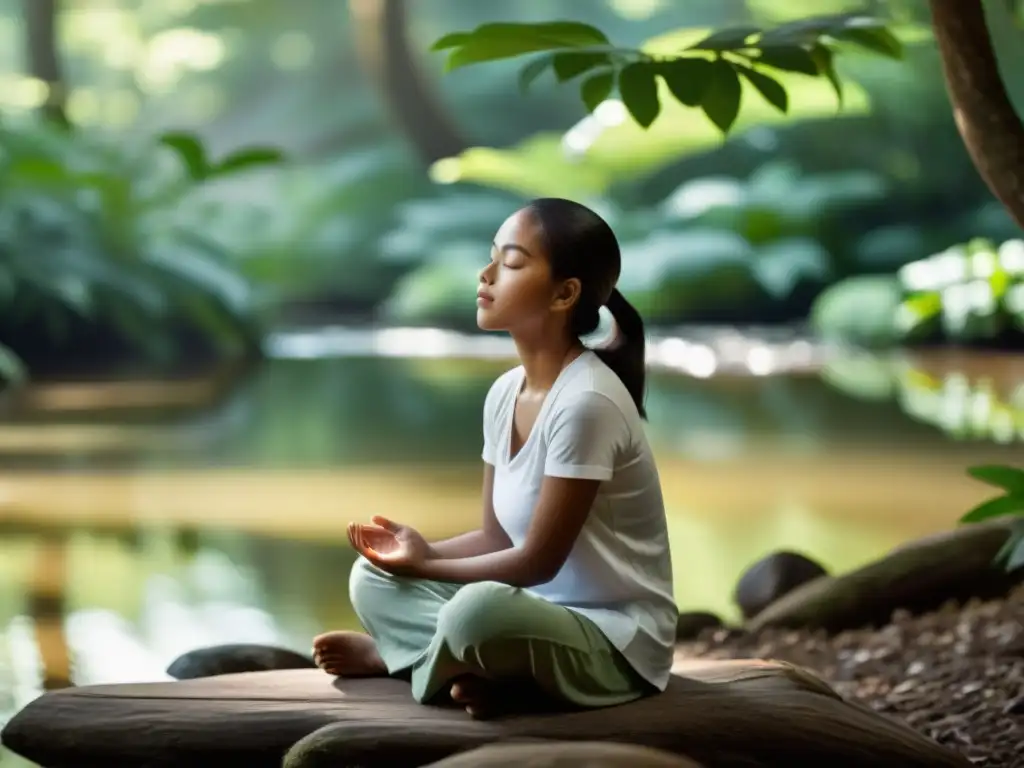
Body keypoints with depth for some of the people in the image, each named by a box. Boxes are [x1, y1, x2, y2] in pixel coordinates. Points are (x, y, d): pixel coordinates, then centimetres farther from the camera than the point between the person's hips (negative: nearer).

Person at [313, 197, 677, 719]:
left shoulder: (586, 401, -22)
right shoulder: (505, 393, 4)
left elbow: (538, 561, -19)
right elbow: (497, 539, 10)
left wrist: (426, 565, -11)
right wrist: (423, 552, -7)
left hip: (616, 641, -8)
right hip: (541, 612, 8)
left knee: (481, 608, -35)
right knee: (373, 578, 5)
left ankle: (396, 653, -6)